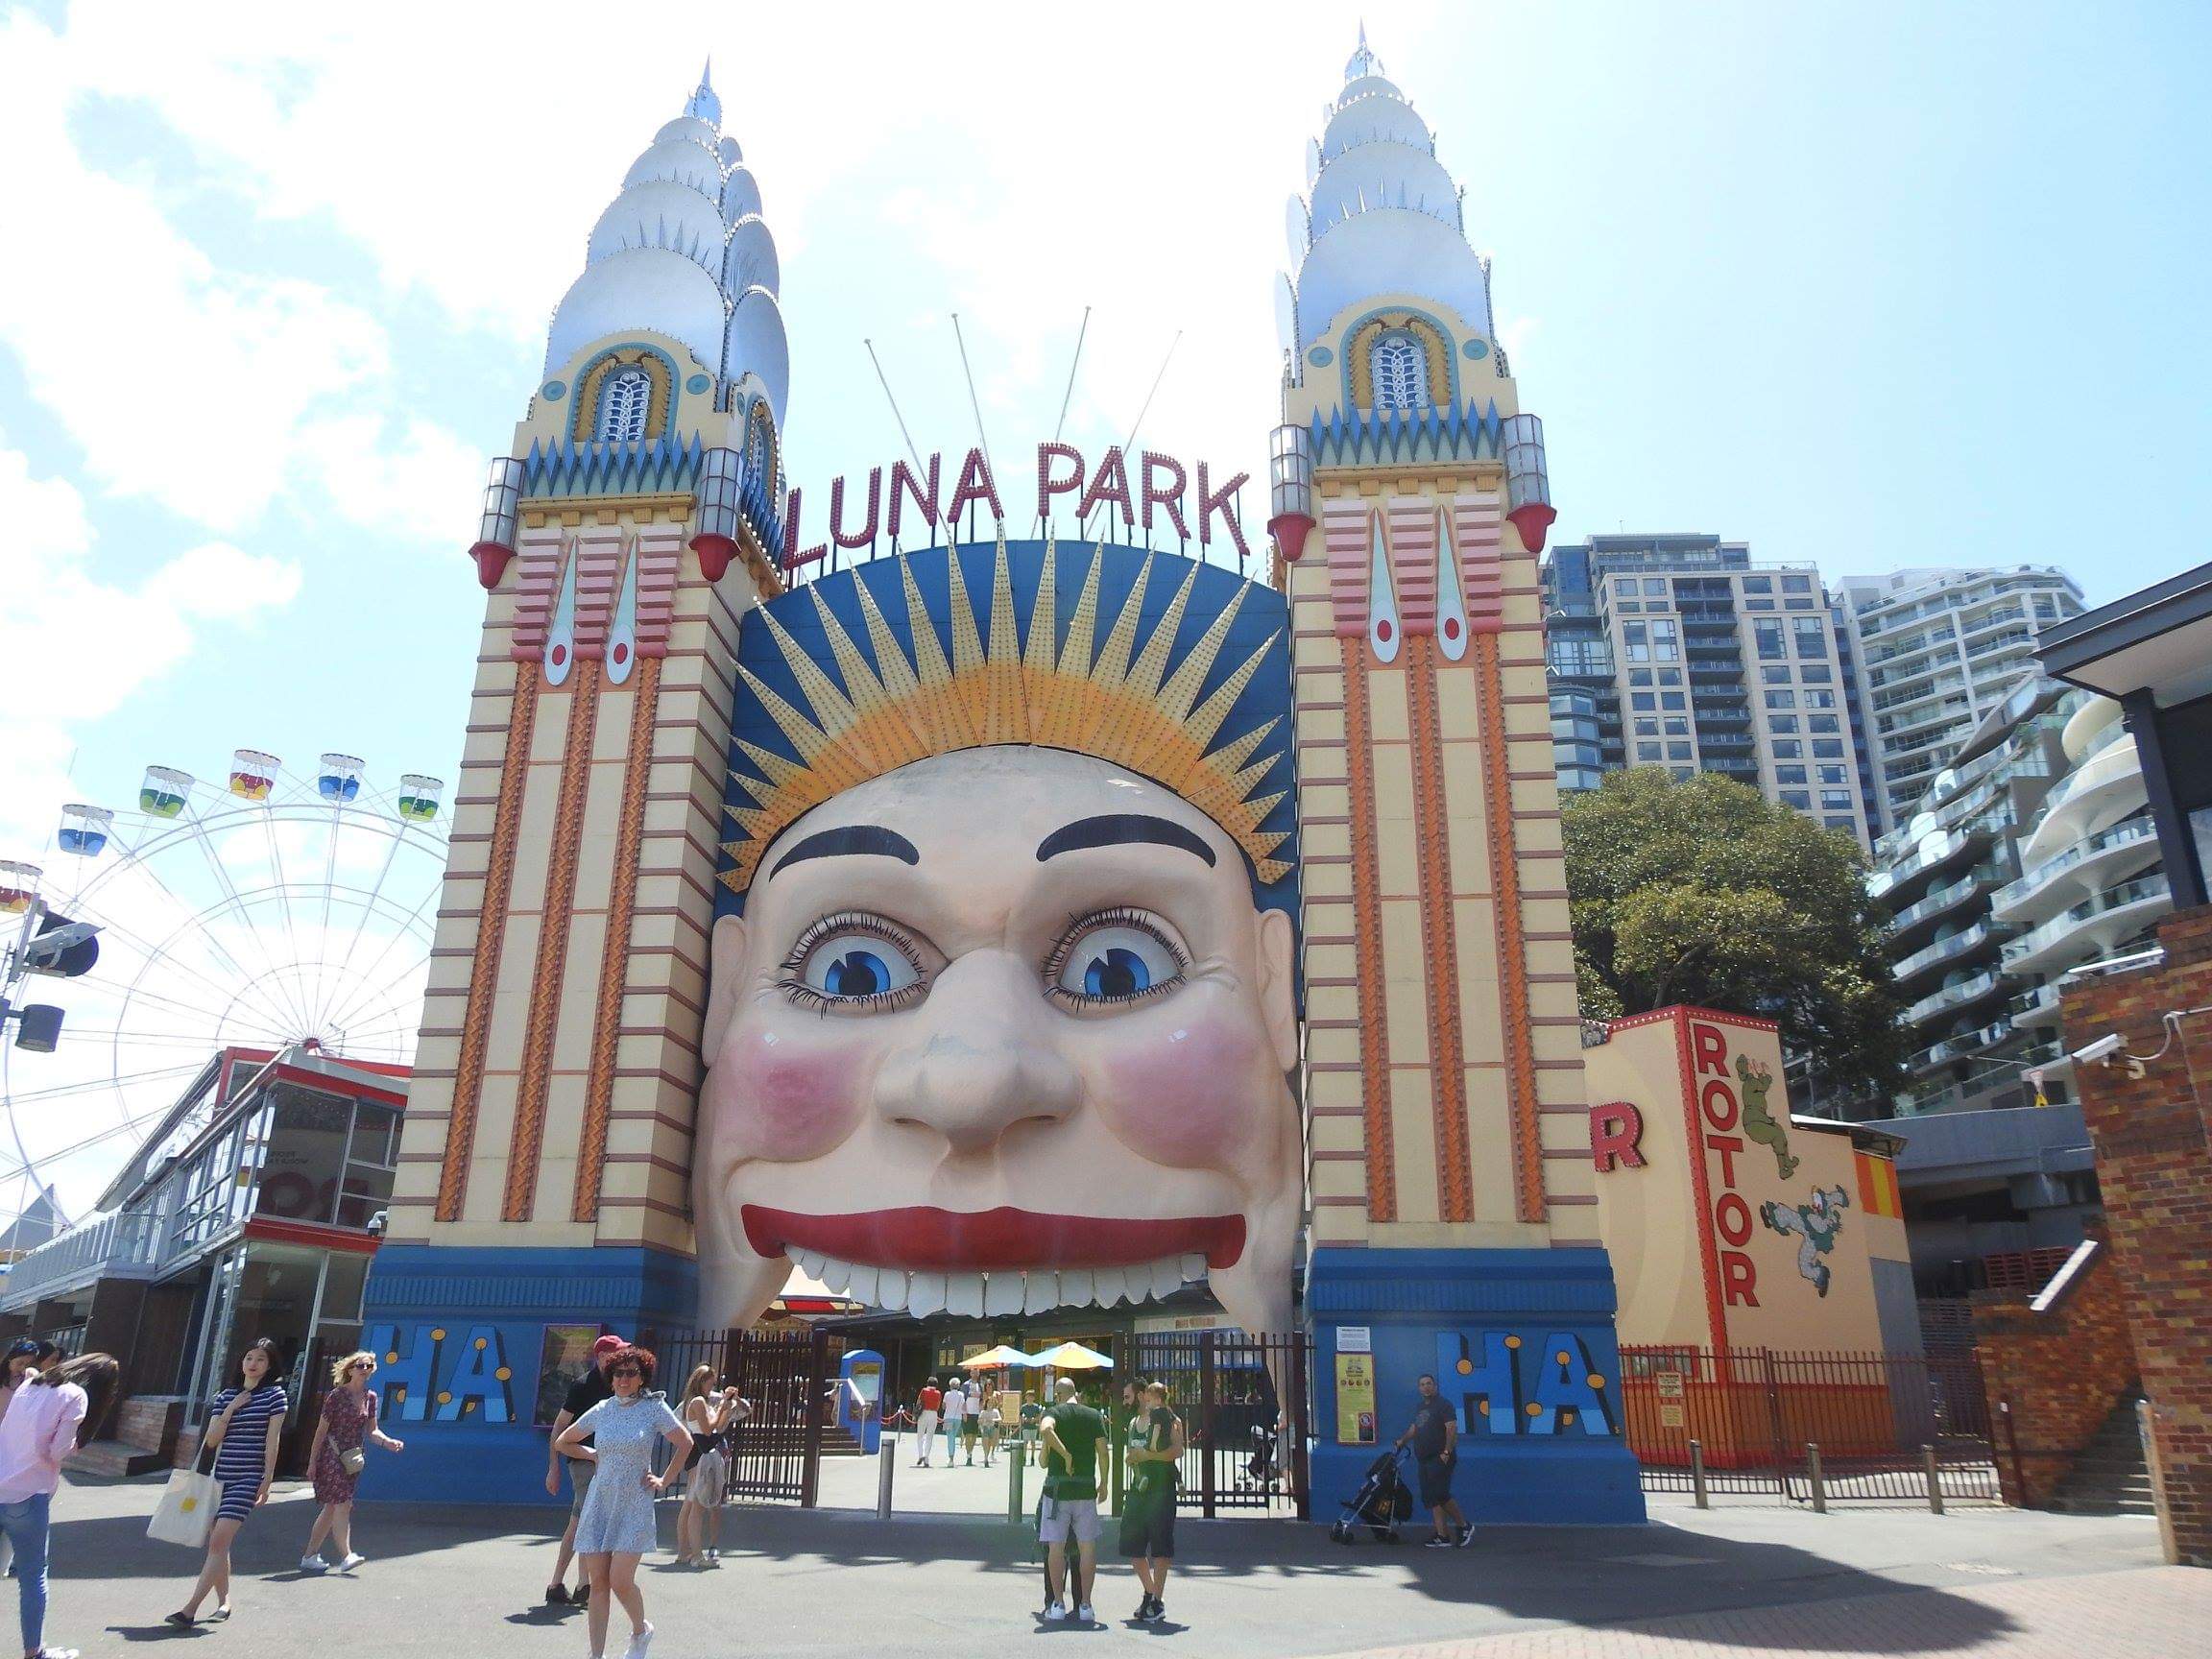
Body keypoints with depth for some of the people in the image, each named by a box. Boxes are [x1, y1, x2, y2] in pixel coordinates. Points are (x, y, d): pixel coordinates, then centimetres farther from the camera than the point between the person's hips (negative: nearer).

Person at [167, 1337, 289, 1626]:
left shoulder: (274, 1394, -1)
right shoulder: (226, 1396, 10)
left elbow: (272, 1440, -6)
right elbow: (211, 1440, 4)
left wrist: (267, 1481, -10)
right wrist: (230, 1410, -7)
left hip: (248, 1479, -5)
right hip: (220, 1477, 5)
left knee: (219, 1541, -15)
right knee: (216, 1542, 10)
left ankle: (189, 1609, -16)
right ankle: (223, 1601, 25)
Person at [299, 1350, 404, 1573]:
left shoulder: (370, 1397, 9)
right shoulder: (337, 1395, -8)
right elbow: (321, 1430, -6)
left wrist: (388, 1442, -7)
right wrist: (312, 1462, -8)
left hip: (353, 1459, 6)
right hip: (331, 1456, -6)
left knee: (332, 1508, 10)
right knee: (342, 1504, -15)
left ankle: (310, 1557, 19)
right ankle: (346, 1556, -17)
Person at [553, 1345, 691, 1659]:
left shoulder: (653, 1407, -4)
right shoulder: (601, 1410, 4)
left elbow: (685, 1443, -1)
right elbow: (562, 1442, 17)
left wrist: (664, 1480, 0)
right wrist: (596, 1455, 8)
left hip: (635, 1504, -3)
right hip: (600, 1502, 3)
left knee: (620, 1581, -10)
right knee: (598, 1582, 2)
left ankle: (641, 1630, 18)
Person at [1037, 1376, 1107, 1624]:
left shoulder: (1054, 1412, -1)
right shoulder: (1094, 1416, 7)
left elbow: (1046, 1429, -25)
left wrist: (1065, 1454, -18)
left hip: (1057, 1489, -2)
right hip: (1086, 1489, 2)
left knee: (1055, 1547, 5)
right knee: (1087, 1547, 7)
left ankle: (1056, 1604, 7)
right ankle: (1084, 1605, 8)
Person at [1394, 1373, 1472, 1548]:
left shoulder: (1443, 1404, -7)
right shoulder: (1419, 1407, 19)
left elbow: (1452, 1427, -16)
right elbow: (1414, 1427, 33)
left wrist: (1447, 1452, -21)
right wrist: (1402, 1440, 27)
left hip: (1440, 1459, -8)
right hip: (1424, 1460, 8)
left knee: (1440, 1495, -13)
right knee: (1431, 1498, 4)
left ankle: (1464, 1526, 4)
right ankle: (1441, 1536, 6)